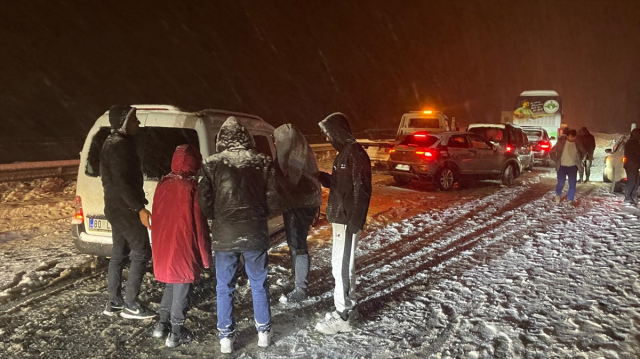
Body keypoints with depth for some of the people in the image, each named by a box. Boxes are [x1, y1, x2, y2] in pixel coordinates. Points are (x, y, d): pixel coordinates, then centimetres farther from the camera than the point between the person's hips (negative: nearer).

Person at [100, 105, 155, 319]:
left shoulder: (114, 143, 16)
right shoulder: (119, 145, -17)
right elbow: (121, 181, -24)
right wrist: (140, 208, -26)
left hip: (117, 207, 11)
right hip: (125, 208, -11)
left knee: (118, 254, 14)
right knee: (142, 253, -6)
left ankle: (114, 303, 22)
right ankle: (130, 305, 0)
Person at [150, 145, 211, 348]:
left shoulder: (163, 185, 3)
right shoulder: (191, 188, -15)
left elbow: (157, 218, 12)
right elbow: (199, 225, -12)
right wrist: (205, 255, -4)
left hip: (163, 246, 6)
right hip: (183, 248, -6)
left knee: (171, 284, 24)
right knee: (181, 289, 7)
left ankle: (163, 324, 26)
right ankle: (176, 333, 17)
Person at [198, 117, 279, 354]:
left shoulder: (212, 165, -3)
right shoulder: (262, 163, -1)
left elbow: (204, 202, -5)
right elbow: (273, 201, -2)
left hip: (223, 235, -1)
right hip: (255, 234, 1)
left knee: (224, 287, 13)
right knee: (259, 284, 15)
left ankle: (226, 337, 20)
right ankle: (263, 332, 25)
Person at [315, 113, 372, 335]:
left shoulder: (356, 154, -16)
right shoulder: (343, 153, 15)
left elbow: (362, 191, -21)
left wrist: (354, 222, -24)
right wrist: (321, 177, 10)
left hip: (348, 221, -10)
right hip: (340, 218, 10)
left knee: (341, 267, -4)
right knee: (343, 264, 16)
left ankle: (342, 317, 5)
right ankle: (349, 307, 28)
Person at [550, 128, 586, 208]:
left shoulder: (577, 144, 0)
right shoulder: (561, 142, -9)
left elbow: (584, 152, 19)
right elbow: (552, 152, -3)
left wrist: (579, 159, 10)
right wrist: (556, 160, -4)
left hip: (573, 167, 2)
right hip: (562, 167, -2)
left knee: (572, 185, -4)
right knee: (561, 183, -3)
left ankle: (570, 201, 5)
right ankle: (558, 195, 27)